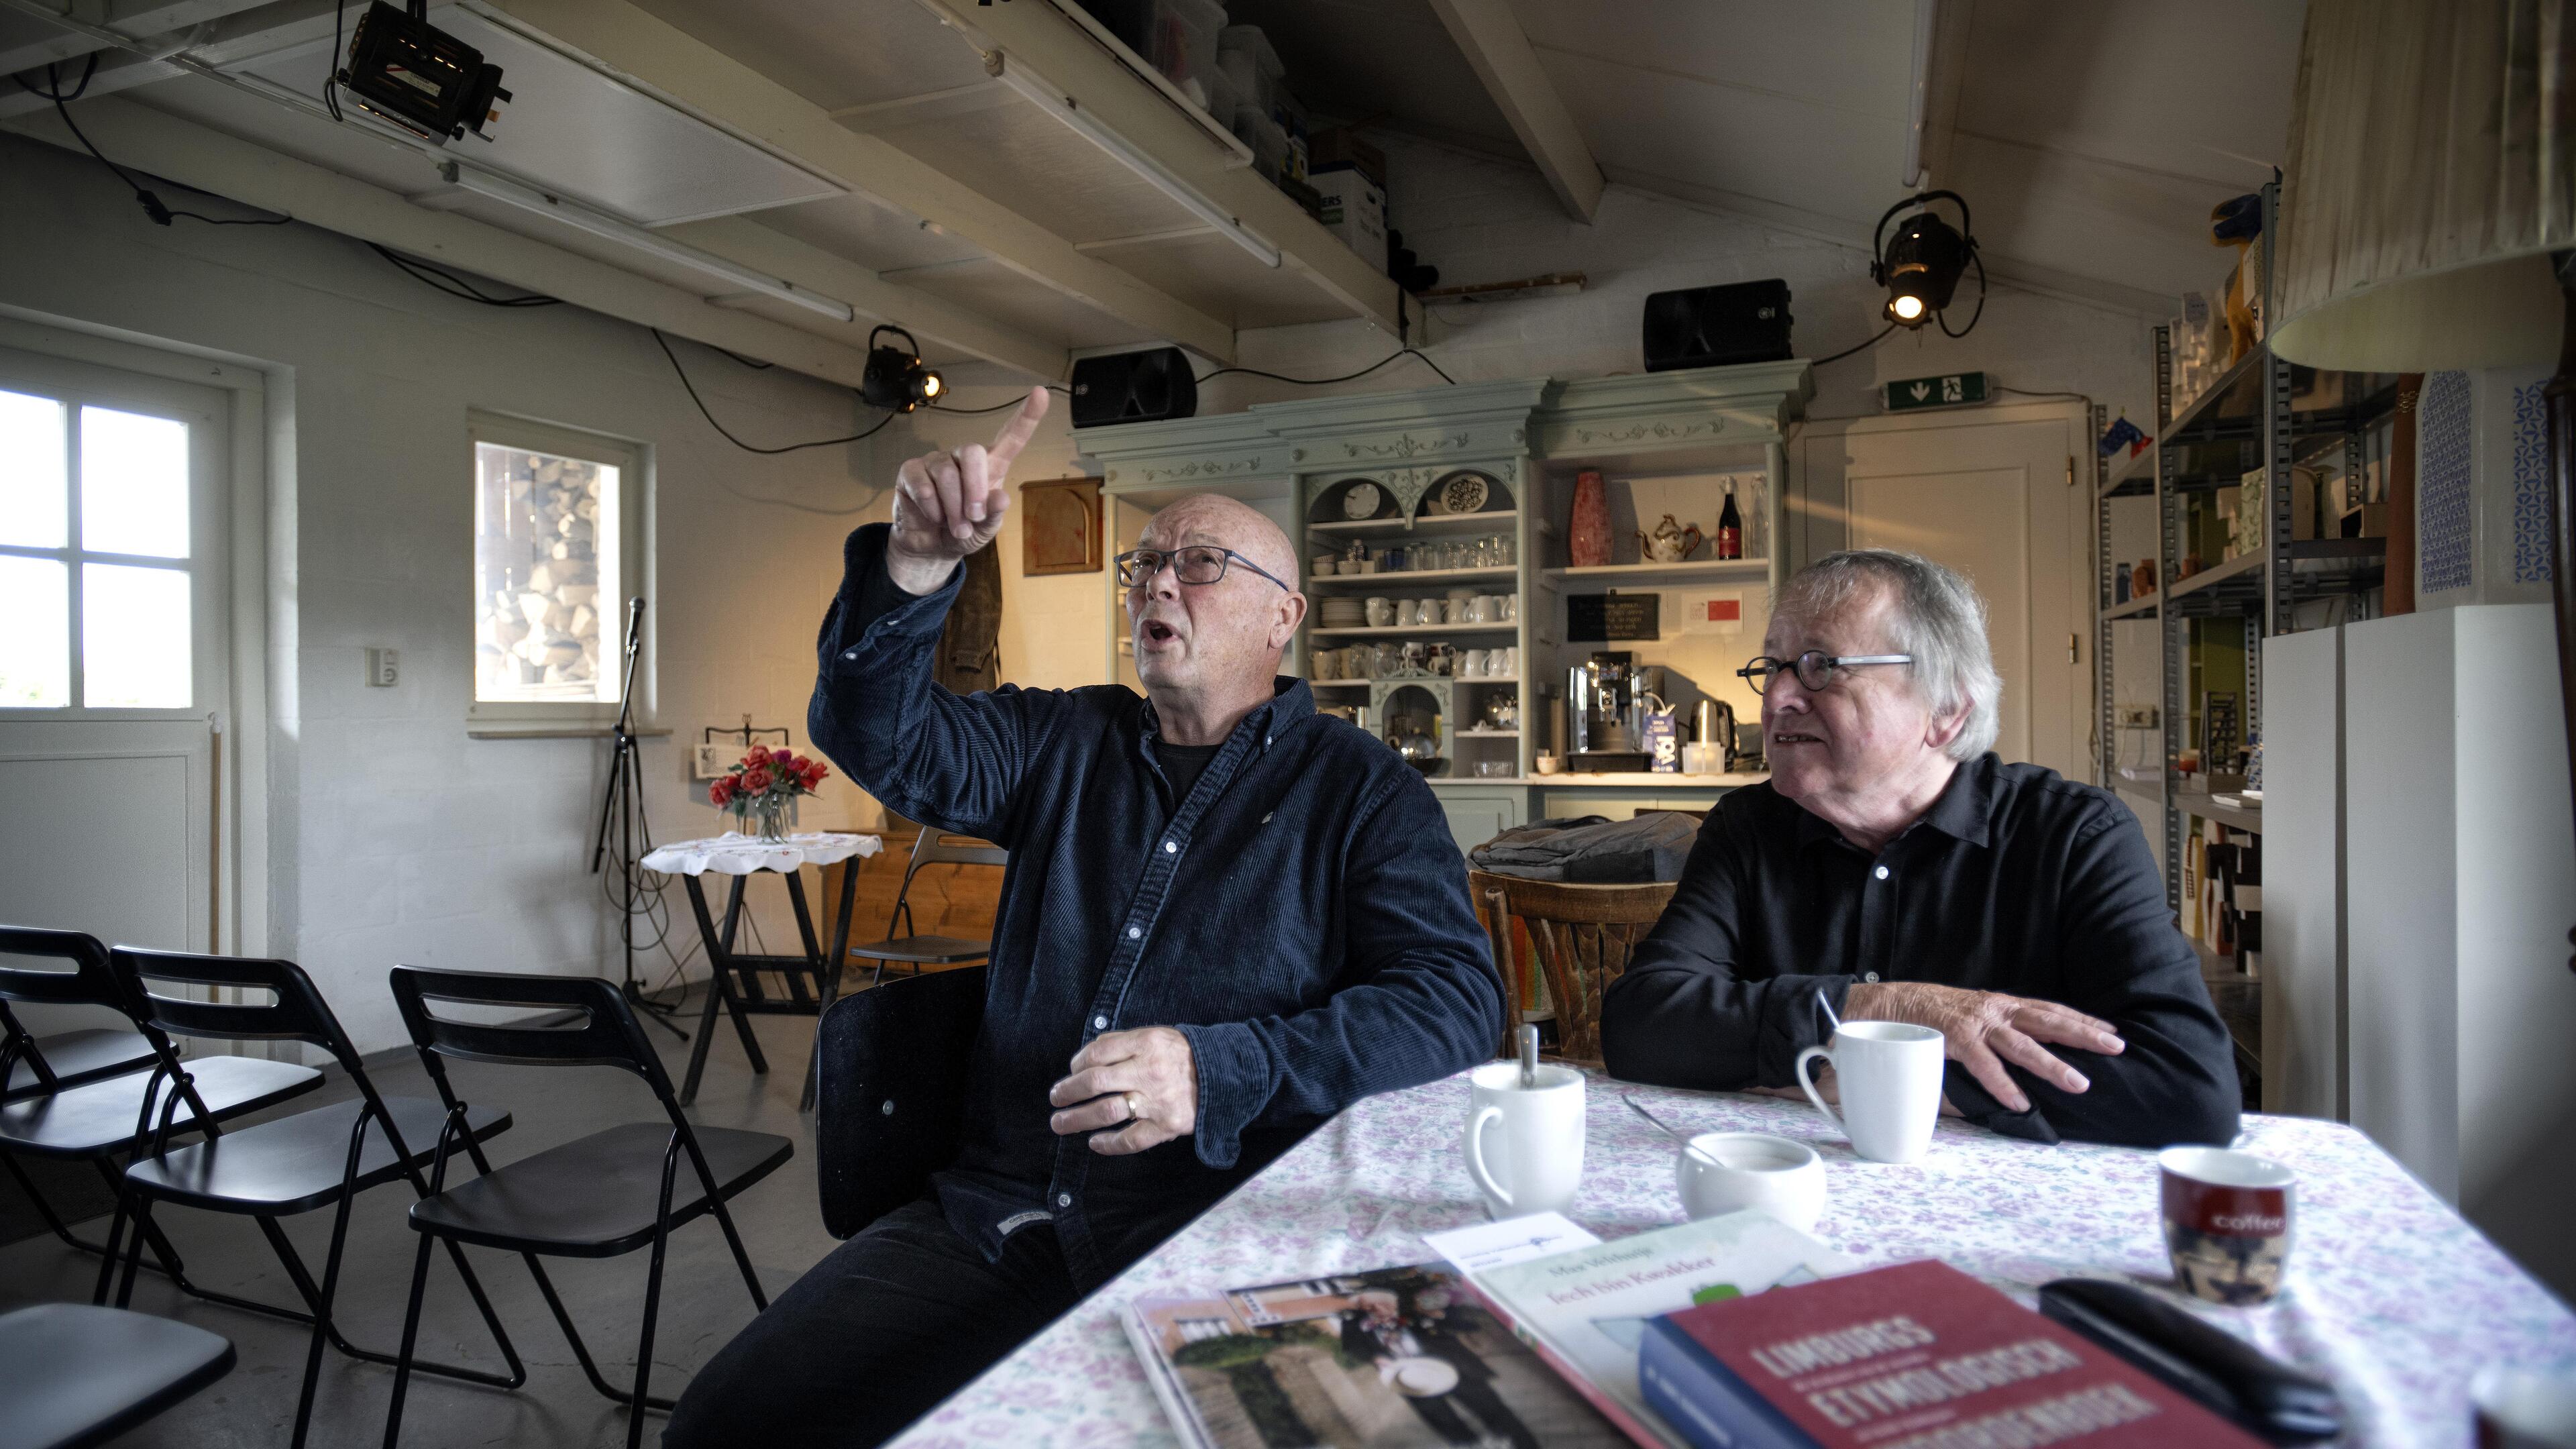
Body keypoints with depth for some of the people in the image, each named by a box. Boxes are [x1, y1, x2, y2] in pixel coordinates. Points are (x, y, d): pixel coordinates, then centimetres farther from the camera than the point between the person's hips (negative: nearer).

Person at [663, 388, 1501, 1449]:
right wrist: (918, 563, -15)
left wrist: (1220, 1072, -21)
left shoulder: (1363, 793, 3)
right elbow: (876, 736, 3)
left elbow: (1455, 1002, -8)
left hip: (1221, 1234, -3)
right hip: (996, 1212, 4)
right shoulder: (1066, 745, 15)